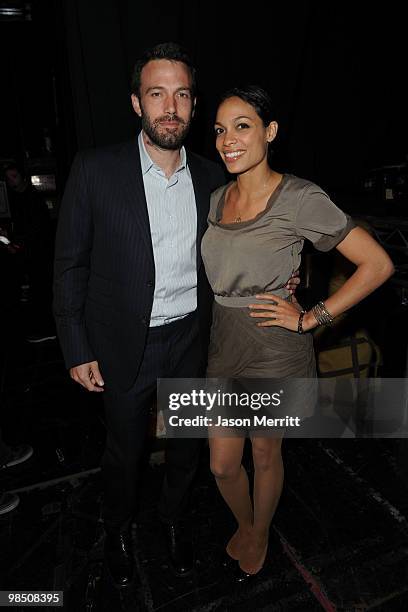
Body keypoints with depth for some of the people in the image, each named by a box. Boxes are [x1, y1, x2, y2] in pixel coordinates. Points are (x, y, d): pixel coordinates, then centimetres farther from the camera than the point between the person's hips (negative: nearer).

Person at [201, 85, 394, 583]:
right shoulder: (217, 198, 4)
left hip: (274, 352, -5)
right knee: (222, 464, 16)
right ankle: (243, 523, 49)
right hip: (223, 344, 5)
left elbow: (377, 264, -14)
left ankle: (260, 535, 49)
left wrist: (311, 318, -15)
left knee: (265, 455, 18)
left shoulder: (299, 199, -15)